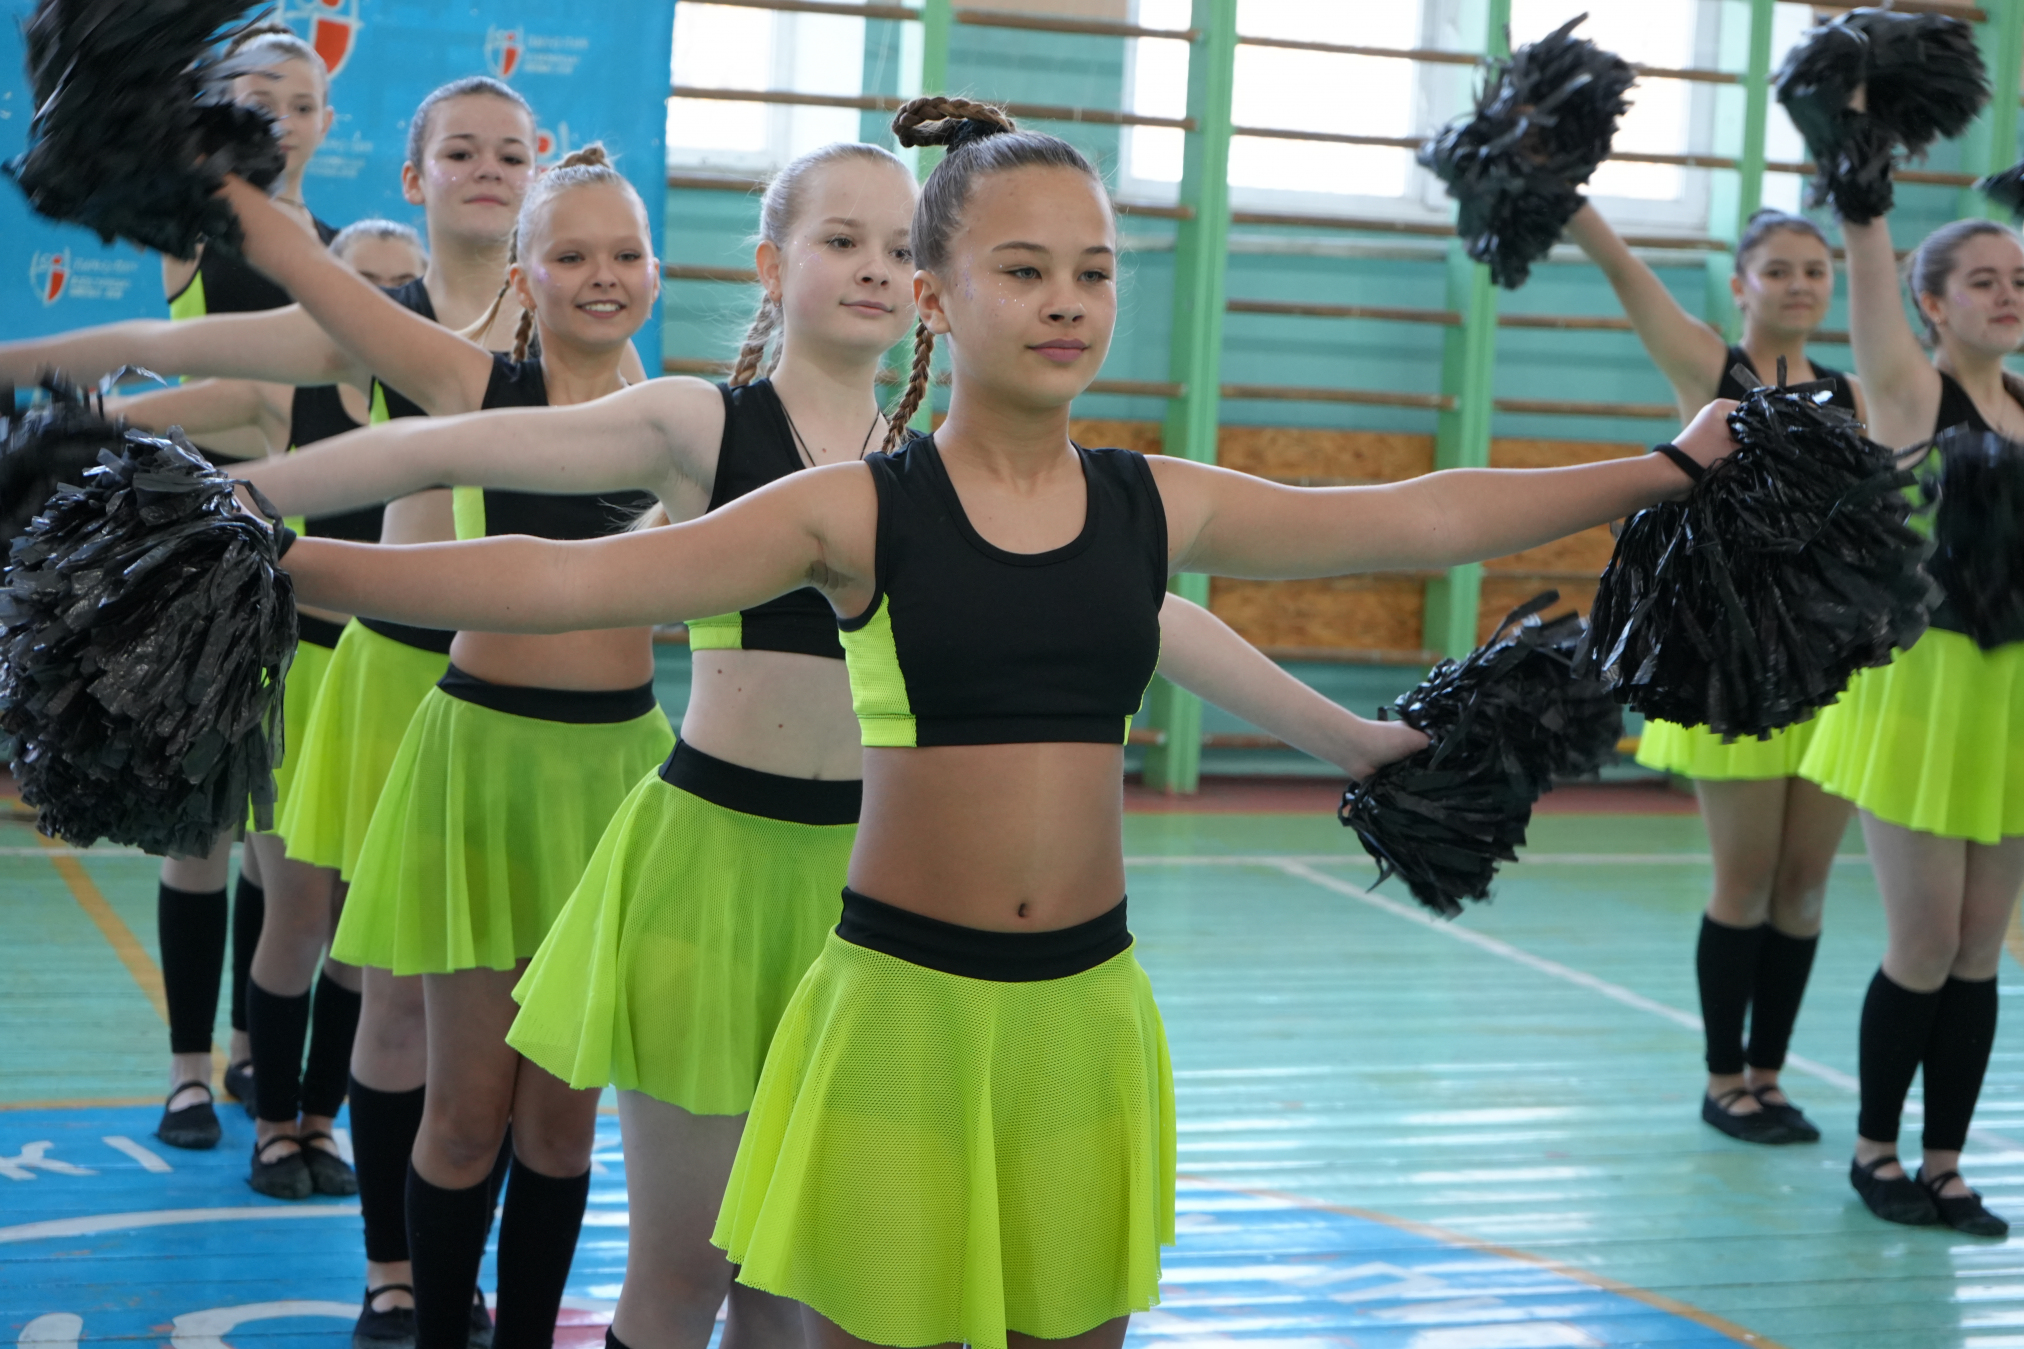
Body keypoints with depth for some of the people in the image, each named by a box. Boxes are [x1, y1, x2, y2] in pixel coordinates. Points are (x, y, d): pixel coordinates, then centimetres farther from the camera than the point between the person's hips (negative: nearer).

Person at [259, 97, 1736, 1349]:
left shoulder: (1160, 506, 3)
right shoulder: (857, 512, -8)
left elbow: (1423, 516, 9)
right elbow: (563, 578, -16)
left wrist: (1670, 467, 11)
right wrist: (283, 561, -26)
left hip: (1085, 1005, 3)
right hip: (900, 1005, -3)